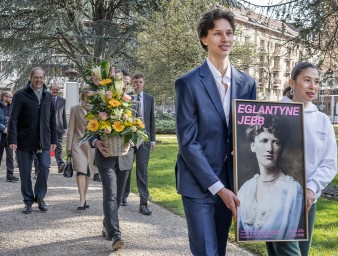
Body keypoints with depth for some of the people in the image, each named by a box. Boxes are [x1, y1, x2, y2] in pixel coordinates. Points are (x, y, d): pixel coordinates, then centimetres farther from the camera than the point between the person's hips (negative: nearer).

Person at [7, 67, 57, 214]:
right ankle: (28, 201, 16)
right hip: (25, 141, -3)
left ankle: (40, 197, 15)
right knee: (25, 172, 3)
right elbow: (13, 119, -5)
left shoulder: (48, 96, 11)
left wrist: (53, 139, 11)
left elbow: (52, 119, 15)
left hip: (43, 141, 3)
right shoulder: (21, 95, -2)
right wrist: (12, 139, -13)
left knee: (44, 167, -4)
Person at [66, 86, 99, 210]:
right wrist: (68, 147, 1)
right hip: (78, 144, -2)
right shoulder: (75, 109, 3)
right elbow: (71, 129, 4)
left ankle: (84, 198, 20)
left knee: (88, 172, 8)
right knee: (81, 171, -13)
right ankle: (82, 201, -16)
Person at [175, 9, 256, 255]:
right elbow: (187, 142, -13)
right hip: (198, 183, -5)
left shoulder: (247, 83, 4)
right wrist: (217, 187, -16)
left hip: (229, 181, 5)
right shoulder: (188, 83, -11)